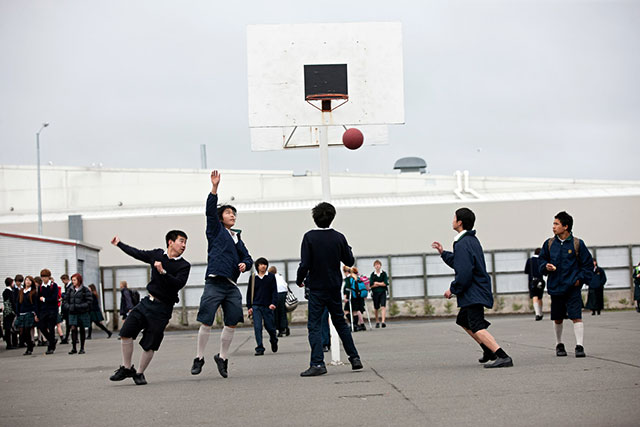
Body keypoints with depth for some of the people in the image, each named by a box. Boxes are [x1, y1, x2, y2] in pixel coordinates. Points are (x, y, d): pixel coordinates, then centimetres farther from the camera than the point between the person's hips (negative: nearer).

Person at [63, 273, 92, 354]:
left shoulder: (85, 290, -6)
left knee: (82, 330, 6)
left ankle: (82, 348, 14)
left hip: (82, 313, -3)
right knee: (73, 329, -9)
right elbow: (66, 300, 12)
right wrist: (69, 307, -8)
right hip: (72, 313, 3)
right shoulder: (70, 290, 7)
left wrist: (78, 306, -19)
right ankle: (74, 348, -6)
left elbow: (88, 302, -9)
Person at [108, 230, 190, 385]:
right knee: (126, 332, -8)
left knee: (149, 345, -3)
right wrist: (119, 244, 33)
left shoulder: (184, 266, -4)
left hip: (162, 308, -3)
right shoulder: (158, 254, 7)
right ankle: (127, 368, 6)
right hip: (147, 302, 4)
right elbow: (138, 254, 22)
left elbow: (179, 283, -20)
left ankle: (140, 373, 17)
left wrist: (163, 272, -30)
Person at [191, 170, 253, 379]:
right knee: (206, 322, -7)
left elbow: (248, 258, 24)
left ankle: (222, 357, 14)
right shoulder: (216, 230, 8)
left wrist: (245, 264, -1)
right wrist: (214, 188, -17)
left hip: (231, 285, 6)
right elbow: (210, 211, -6)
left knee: (232, 323, 0)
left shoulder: (237, 238, 24)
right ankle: (199, 358, 4)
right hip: (214, 283, -5)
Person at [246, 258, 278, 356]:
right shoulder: (253, 278, 8)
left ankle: (273, 341, 35)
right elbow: (249, 293, 12)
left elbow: (274, 291, 2)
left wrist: (273, 303, -12)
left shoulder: (271, 277, 4)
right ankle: (259, 348, -7)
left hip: (268, 307, -1)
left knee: (270, 327, 4)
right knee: (257, 327, -10)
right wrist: (249, 307, 7)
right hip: (256, 307, 1)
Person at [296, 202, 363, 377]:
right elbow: (349, 261, 7)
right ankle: (354, 357, 17)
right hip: (334, 287, 4)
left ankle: (318, 363, -13)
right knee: (340, 322, 17)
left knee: (314, 325, -2)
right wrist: (347, 248, 25)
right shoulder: (339, 237, -1)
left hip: (317, 287, -4)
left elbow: (305, 264, -15)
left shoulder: (309, 237, -12)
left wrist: (299, 280, 2)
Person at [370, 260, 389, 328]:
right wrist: (381, 284, -7)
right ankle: (377, 321, 26)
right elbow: (371, 285, -5)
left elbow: (385, 283, -7)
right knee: (376, 308, 8)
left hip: (383, 292, -1)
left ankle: (383, 321, -23)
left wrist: (377, 283, -4)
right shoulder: (372, 275, 4)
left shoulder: (384, 273, 3)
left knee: (383, 307, -15)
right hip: (375, 293, 1)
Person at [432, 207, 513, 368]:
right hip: (477, 291, 11)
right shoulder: (472, 240, 14)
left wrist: (453, 289, -12)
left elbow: (464, 272, -24)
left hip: (474, 293, -11)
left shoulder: (463, 244, -18)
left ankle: (503, 357, -31)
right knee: (463, 320, 27)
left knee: (477, 327, -18)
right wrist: (443, 253, 31)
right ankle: (488, 350, 32)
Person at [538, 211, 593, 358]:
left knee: (576, 317, -13)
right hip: (555, 287, 4)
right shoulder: (549, 243, 6)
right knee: (557, 319, 11)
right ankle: (559, 345, 28)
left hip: (572, 288, -4)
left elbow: (588, 264, 3)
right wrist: (546, 266, -4)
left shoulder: (577, 244, -2)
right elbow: (542, 260, 17)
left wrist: (580, 278, -6)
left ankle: (579, 346, -12)